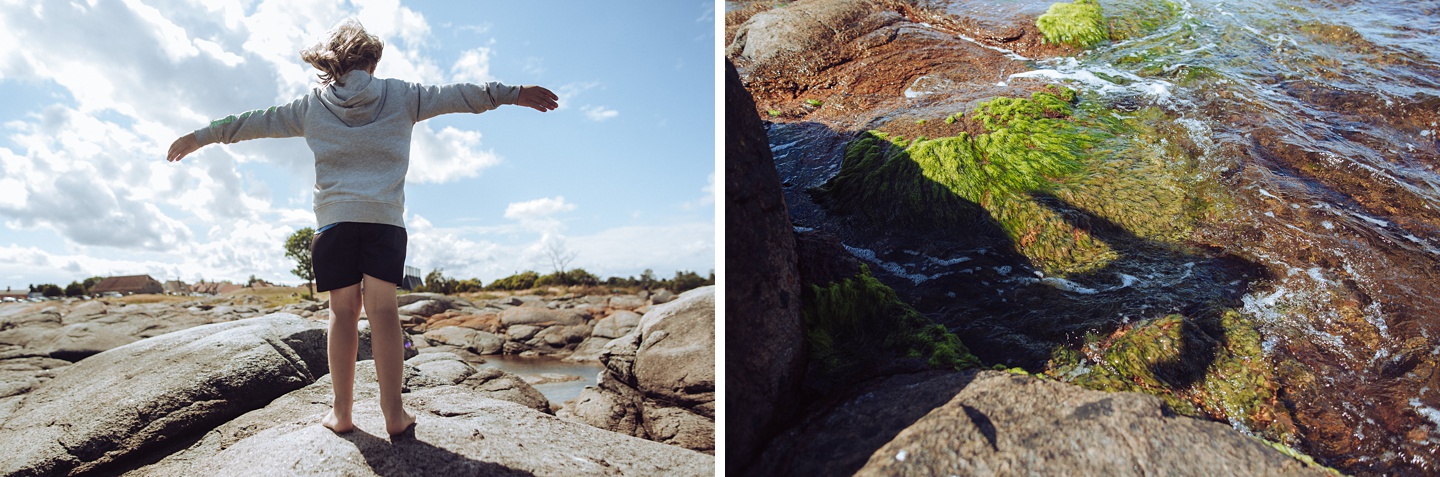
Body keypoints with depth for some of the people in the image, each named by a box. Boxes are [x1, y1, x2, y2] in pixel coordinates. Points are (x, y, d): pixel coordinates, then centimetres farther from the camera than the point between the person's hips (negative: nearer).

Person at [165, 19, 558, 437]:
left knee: (343, 312, 4)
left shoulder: (312, 105, 13)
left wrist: (202, 136, 35)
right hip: (385, 216, -1)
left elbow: (257, 122, 22)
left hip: (334, 217, 1)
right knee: (383, 311, -4)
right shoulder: (399, 95, 10)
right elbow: (457, 95, 10)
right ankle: (394, 413, -6)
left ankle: (342, 413, 6)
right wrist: (514, 93, 14)